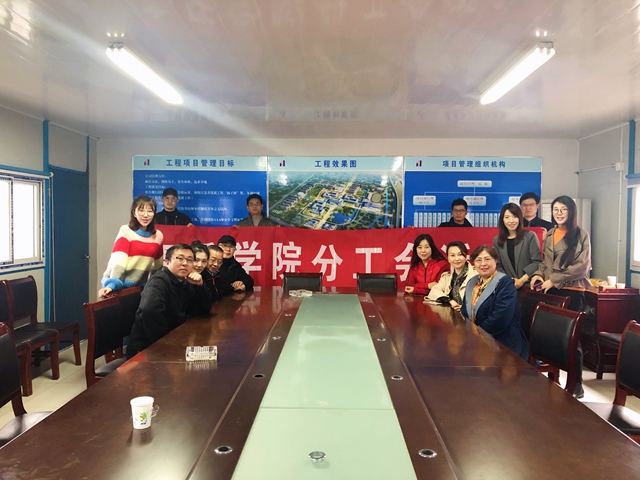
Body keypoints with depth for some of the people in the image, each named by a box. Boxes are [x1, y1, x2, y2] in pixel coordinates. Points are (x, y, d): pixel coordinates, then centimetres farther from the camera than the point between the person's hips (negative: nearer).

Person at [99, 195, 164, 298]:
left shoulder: (158, 236, 4)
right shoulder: (126, 231, -8)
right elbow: (118, 260, -21)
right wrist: (112, 285, -31)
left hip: (140, 287, 4)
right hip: (120, 285, -4)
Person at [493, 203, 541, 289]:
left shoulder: (530, 236, 0)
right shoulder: (497, 240, 7)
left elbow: (537, 262, -5)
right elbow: (498, 265, 4)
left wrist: (523, 280, -13)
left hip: (529, 284, -2)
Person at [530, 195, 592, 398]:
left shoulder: (581, 235, -4)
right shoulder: (549, 235, 12)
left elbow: (582, 267, -11)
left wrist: (554, 281, -14)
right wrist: (538, 274, -3)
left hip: (571, 292, -5)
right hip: (550, 291, 5)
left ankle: (577, 384, 12)